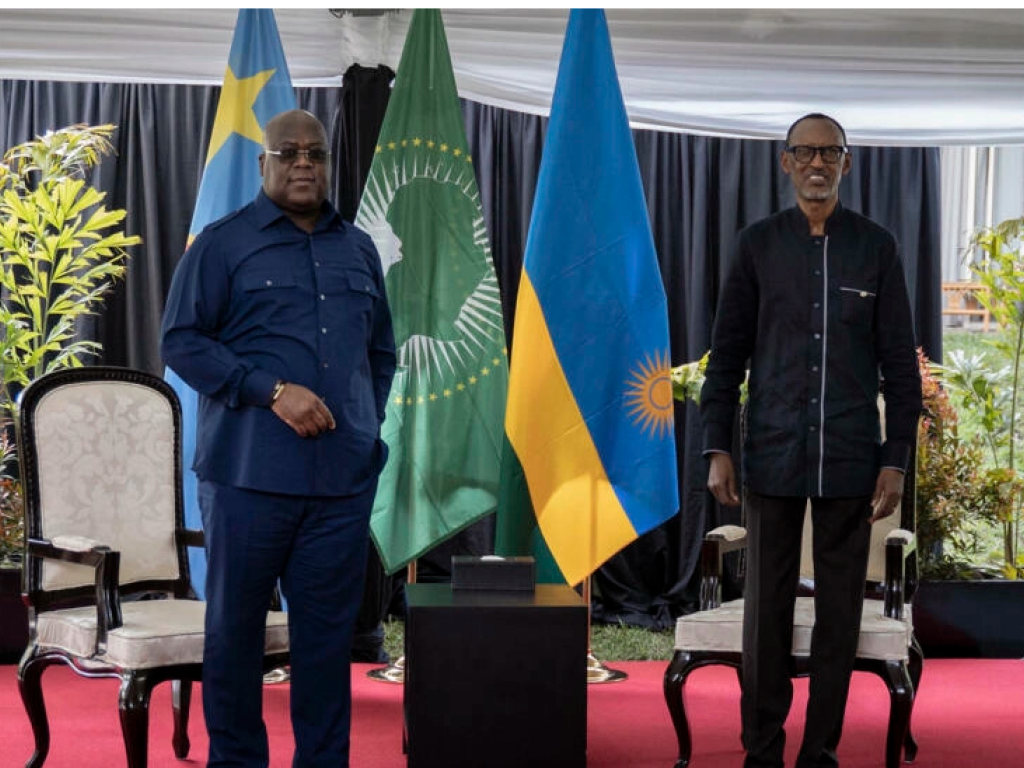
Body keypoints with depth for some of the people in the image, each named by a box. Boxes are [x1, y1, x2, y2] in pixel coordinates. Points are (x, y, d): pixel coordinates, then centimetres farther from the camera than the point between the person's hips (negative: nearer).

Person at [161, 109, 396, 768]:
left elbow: (383, 350, 24)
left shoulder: (359, 250, 16)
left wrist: (367, 424, 11)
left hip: (344, 478, 4)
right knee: (235, 627, 4)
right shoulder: (224, 243, 2)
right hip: (249, 473, -3)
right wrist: (272, 391, -12)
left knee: (329, 633, 6)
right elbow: (182, 341, -5)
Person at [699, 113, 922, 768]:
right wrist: (717, 449, -1)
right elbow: (728, 353, 6)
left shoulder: (876, 247, 4)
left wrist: (896, 460, -1)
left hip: (850, 460, 0)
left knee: (840, 610, 4)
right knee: (767, 607, 4)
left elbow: (900, 363, 4)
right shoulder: (758, 245, 5)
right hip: (773, 455, 0)